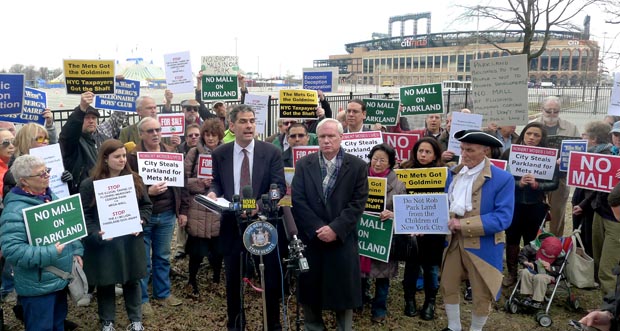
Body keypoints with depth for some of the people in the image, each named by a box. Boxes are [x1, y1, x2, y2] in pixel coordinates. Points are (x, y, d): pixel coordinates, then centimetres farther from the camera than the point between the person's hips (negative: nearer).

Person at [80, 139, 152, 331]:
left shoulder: (134, 180, 3)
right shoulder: (89, 184, -9)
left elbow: (147, 205, 10)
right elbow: (84, 215, -9)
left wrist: (141, 221, -8)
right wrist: (96, 234, -23)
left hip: (131, 241, 3)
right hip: (103, 243, -3)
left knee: (132, 281, 14)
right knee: (106, 283, 11)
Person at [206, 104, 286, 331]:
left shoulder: (271, 152, -6)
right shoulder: (220, 154, 1)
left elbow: (280, 187, -10)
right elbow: (216, 182, 12)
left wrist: (258, 204, -26)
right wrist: (213, 192, -12)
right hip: (232, 224, 2)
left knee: (271, 278, 8)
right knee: (233, 279, 15)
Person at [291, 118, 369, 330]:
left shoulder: (357, 166, 0)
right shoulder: (304, 164, 4)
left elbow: (358, 203, -6)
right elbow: (298, 200, -2)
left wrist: (335, 229, -15)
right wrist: (317, 228, -12)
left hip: (342, 240, -1)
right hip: (310, 238, 2)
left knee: (343, 290, 6)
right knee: (309, 290, 9)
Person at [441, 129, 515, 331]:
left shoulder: (503, 179, -15)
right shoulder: (454, 173, 4)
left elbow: (503, 218, -22)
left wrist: (464, 224, -27)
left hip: (483, 246, -5)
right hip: (454, 241, 6)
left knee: (482, 295, 11)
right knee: (447, 286, 16)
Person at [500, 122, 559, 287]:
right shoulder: (510, 153, -4)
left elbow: (554, 183, -6)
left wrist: (536, 184, -22)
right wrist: (518, 183, -22)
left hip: (536, 206, 0)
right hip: (513, 204, 1)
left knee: (531, 241, 10)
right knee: (512, 238, 10)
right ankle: (511, 273, 26)